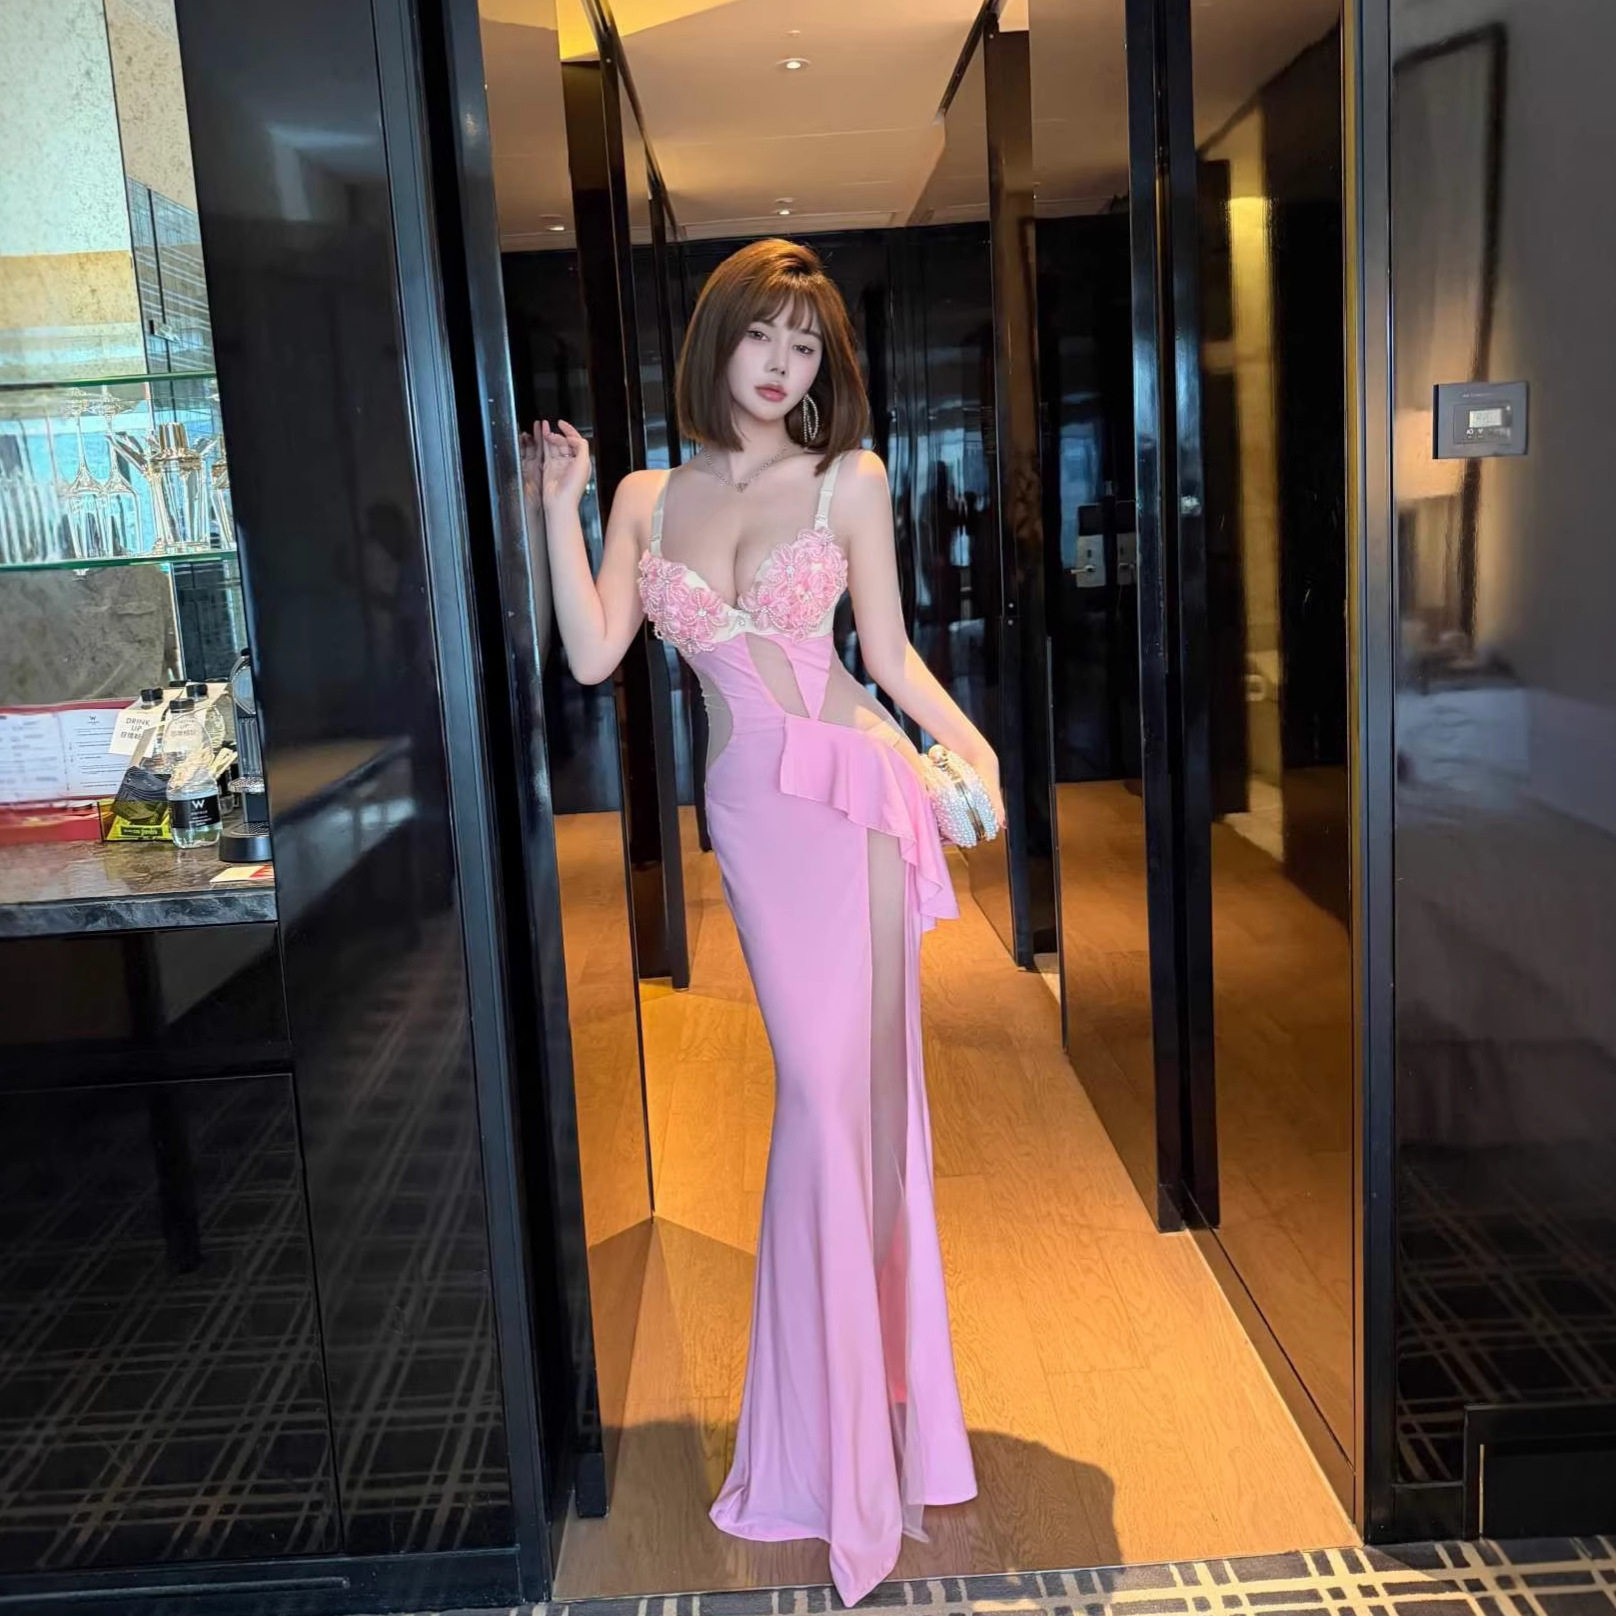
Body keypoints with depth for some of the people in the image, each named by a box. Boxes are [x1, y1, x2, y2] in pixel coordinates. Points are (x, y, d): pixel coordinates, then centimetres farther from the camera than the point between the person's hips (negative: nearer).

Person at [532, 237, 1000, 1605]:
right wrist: (561, 507, 1)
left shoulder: (850, 481, 6)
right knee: (819, 1085, 2)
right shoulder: (648, 498, 12)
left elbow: (889, 651, 6)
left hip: (853, 789, -2)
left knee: (849, 1087, -2)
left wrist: (968, 739, -9)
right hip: (748, 805, 2)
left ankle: (854, 1433, 14)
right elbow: (593, 656, 4)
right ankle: (849, 1434, 20)